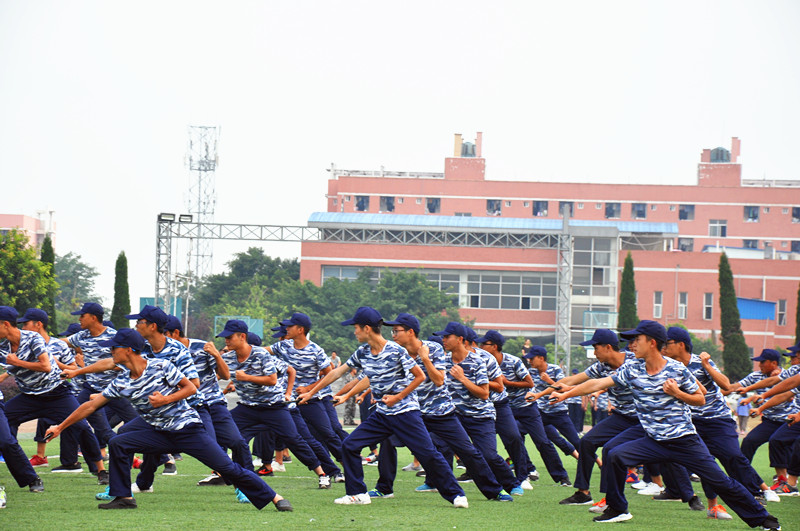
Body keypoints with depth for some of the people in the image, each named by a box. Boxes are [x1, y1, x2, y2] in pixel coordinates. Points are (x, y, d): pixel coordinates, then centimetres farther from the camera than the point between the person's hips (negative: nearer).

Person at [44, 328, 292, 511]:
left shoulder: (161, 367, -14)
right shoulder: (121, 382, 1)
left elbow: (190, 388, -8)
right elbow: (91, 406, 7)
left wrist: (165, 399, -21)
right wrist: (60, 427, 9)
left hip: (188, 428, -5)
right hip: (159, 434, 5)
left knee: (227, 468, -11)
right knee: (117, 443, -10)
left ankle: (274, 497, -5)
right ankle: (123, 497, -1)